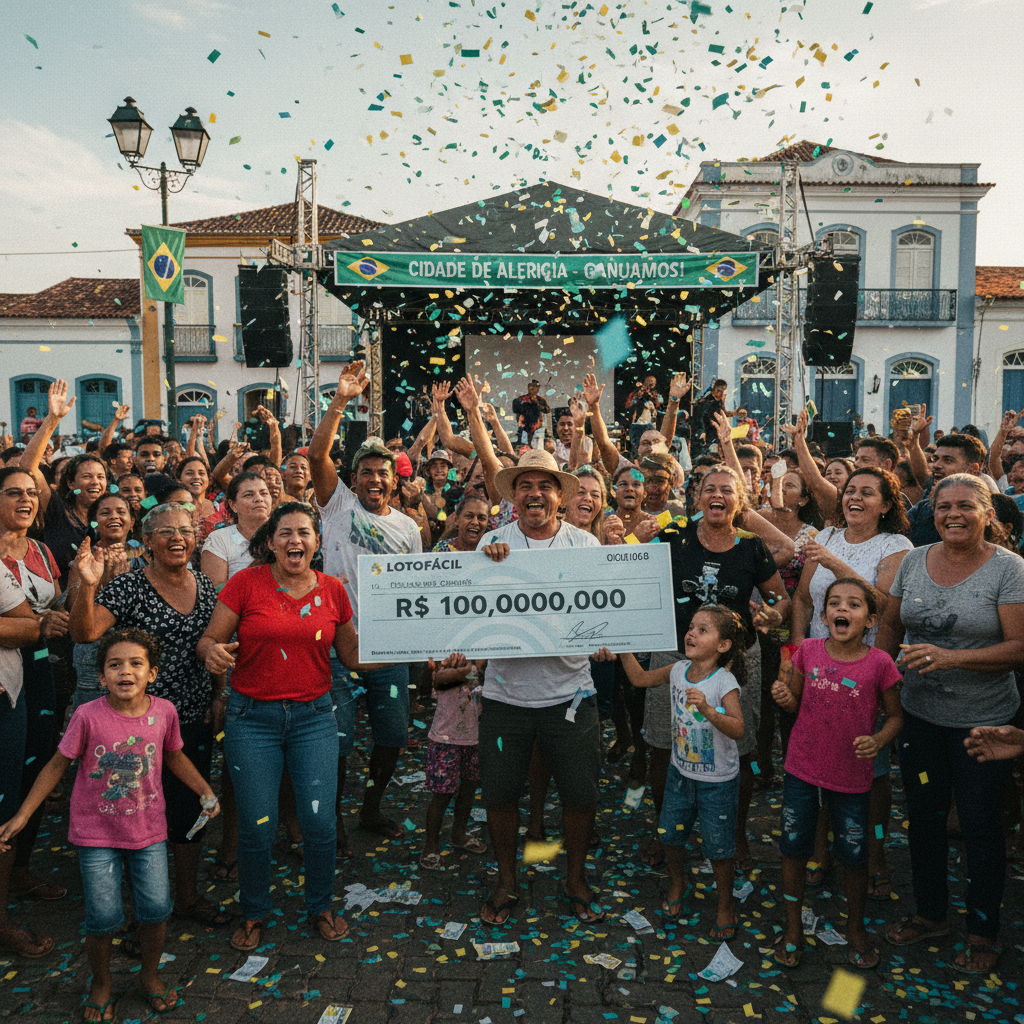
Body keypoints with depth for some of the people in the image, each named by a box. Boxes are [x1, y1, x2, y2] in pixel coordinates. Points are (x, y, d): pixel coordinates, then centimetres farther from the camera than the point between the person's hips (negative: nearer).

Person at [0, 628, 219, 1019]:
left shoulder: (164, 712, -10)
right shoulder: (88, 716, -17)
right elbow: (57, 765, -4)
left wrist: (205, 791, 2)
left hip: (148, 829, 2)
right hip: (97, 832, -2)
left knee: (156, 907, 3)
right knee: (104, 917, 1)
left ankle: (150, 975, 32)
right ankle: (101, 983, 32)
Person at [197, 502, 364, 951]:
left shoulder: (333, 590, 2)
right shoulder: (246, 583, -5)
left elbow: (352, 656, 9)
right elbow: (208, 640, -3)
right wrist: (212, 651, -25)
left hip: (313, 716, 2)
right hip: (252, 717, -1)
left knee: (320, 820, 1)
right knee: (256, 826, 3)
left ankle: (320, 906, 27)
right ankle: (254, 913, 30)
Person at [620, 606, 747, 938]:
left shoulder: (725, 682, -23)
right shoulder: (678, 671, -6)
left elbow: (738, 729, -33)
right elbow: (639, 678, 7)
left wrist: (707, 710, -48)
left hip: (717, 781, -5)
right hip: (681, 773, 5)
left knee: (717, 847, 7)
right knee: (670, 835, 15)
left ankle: (726, 905, 32)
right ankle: (678, 884, 45)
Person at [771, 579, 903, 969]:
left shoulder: (879, 663, -12)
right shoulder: (808, 651, -7)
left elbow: (895, 715, -1)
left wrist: (877, 741, -19)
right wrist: (784, 697, -17)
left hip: (852, 777, -1)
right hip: (802, 770, 1)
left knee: (854, 856, 13)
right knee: (794, 849, 12)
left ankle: (855, 927, 39)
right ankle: (793, 927, 32)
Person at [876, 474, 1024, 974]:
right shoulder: (914, 560, 2)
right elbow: (891, 624, 11)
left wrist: (951, 657, -26)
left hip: (983, 721, -4)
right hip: (920, 713, 4)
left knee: (979, 825, 8)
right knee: (923, 817, 15)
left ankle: (983, 931, 30)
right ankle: (931, 914, 36)